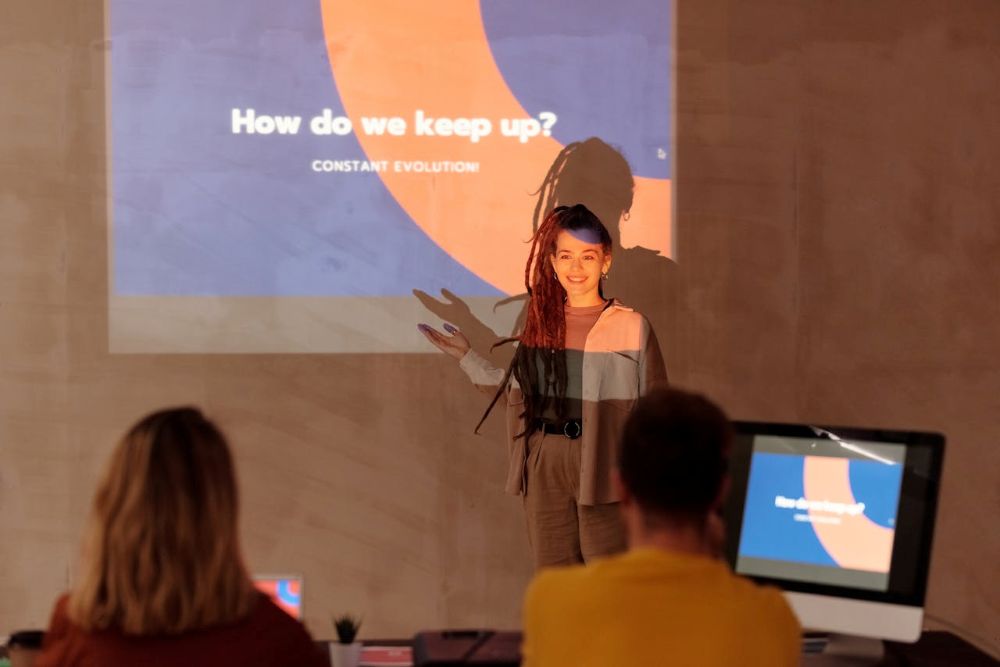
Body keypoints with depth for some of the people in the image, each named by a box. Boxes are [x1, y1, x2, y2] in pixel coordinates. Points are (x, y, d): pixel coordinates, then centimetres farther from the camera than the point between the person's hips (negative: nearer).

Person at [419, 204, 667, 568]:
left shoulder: (631, 327, -6)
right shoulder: (540, 324, 9)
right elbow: (517, 394, 13)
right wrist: (467, 357, 14)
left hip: (602, 466, -5)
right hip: (544, 466, 5)